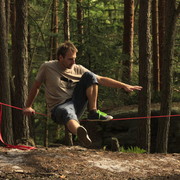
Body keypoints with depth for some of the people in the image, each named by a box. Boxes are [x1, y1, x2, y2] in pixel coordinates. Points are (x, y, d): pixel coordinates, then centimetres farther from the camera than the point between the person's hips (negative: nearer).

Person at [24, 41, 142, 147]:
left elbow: (100, 80, 7)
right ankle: (79, 131, -81)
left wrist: (124, 86, 0)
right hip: (59, 107, -4)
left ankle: (93, 112, -16)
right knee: (67, 112, -44)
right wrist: (28, 106, 10)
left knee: (89, 76, -12)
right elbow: (36, 87, 13)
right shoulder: (47, 67, 1)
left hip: (76, 103, 4)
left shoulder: (78, 69, 9)